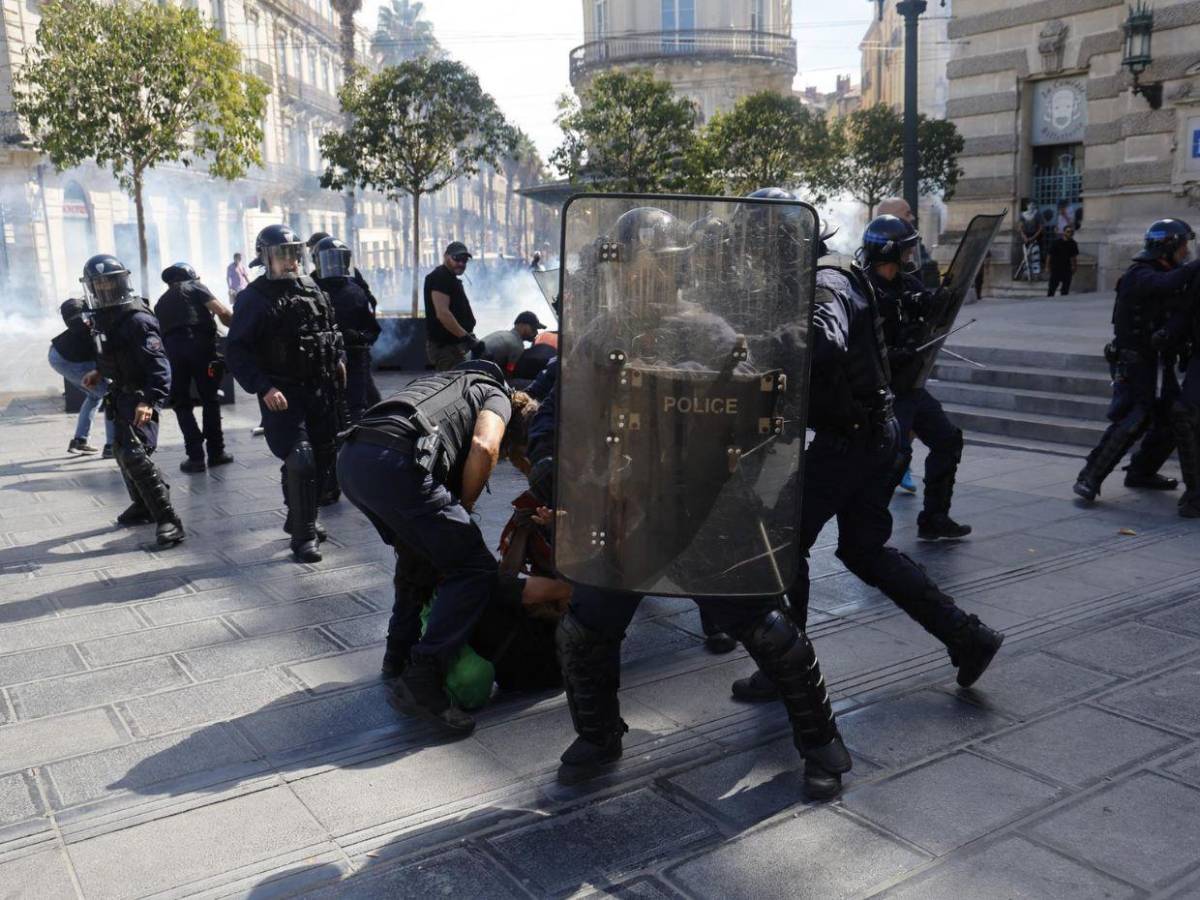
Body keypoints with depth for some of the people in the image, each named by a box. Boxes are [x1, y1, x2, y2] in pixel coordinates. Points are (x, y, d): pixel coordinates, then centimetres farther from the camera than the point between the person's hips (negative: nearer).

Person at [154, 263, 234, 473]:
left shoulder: (160, 303, 29)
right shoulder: (195, 287, 13)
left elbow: (158, 332, 23)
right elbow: (222, 312, -1)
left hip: (171, 348, 3)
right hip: (199, 344, -3)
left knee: (181, 403, 9)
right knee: (210, 399, 9)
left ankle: (195, 456, 2)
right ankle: (216, 452, 10)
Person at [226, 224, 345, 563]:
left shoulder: (312, 290, 10)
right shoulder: (254, 298, -8)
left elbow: (332, 328, 25)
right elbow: (236, 351, -13)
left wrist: (338, 360, 12)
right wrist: (263, 388, -22)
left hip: (321, 389, 7)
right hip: (283, 394, -7)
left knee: (324, 456, 12)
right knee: (300, 461, -14)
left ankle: (299, 519, 30)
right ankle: (303, 535, -3)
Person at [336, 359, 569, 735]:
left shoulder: (456, 381, 37)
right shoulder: (497, 397, 15)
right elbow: (483, 447, -7)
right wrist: (465, 506, 8)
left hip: (350, 460, 9)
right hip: (395, 465, -9)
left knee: (420, 552, 31)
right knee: (474, 570, 0)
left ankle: (399, 655, 35)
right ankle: (420, 682, -6)